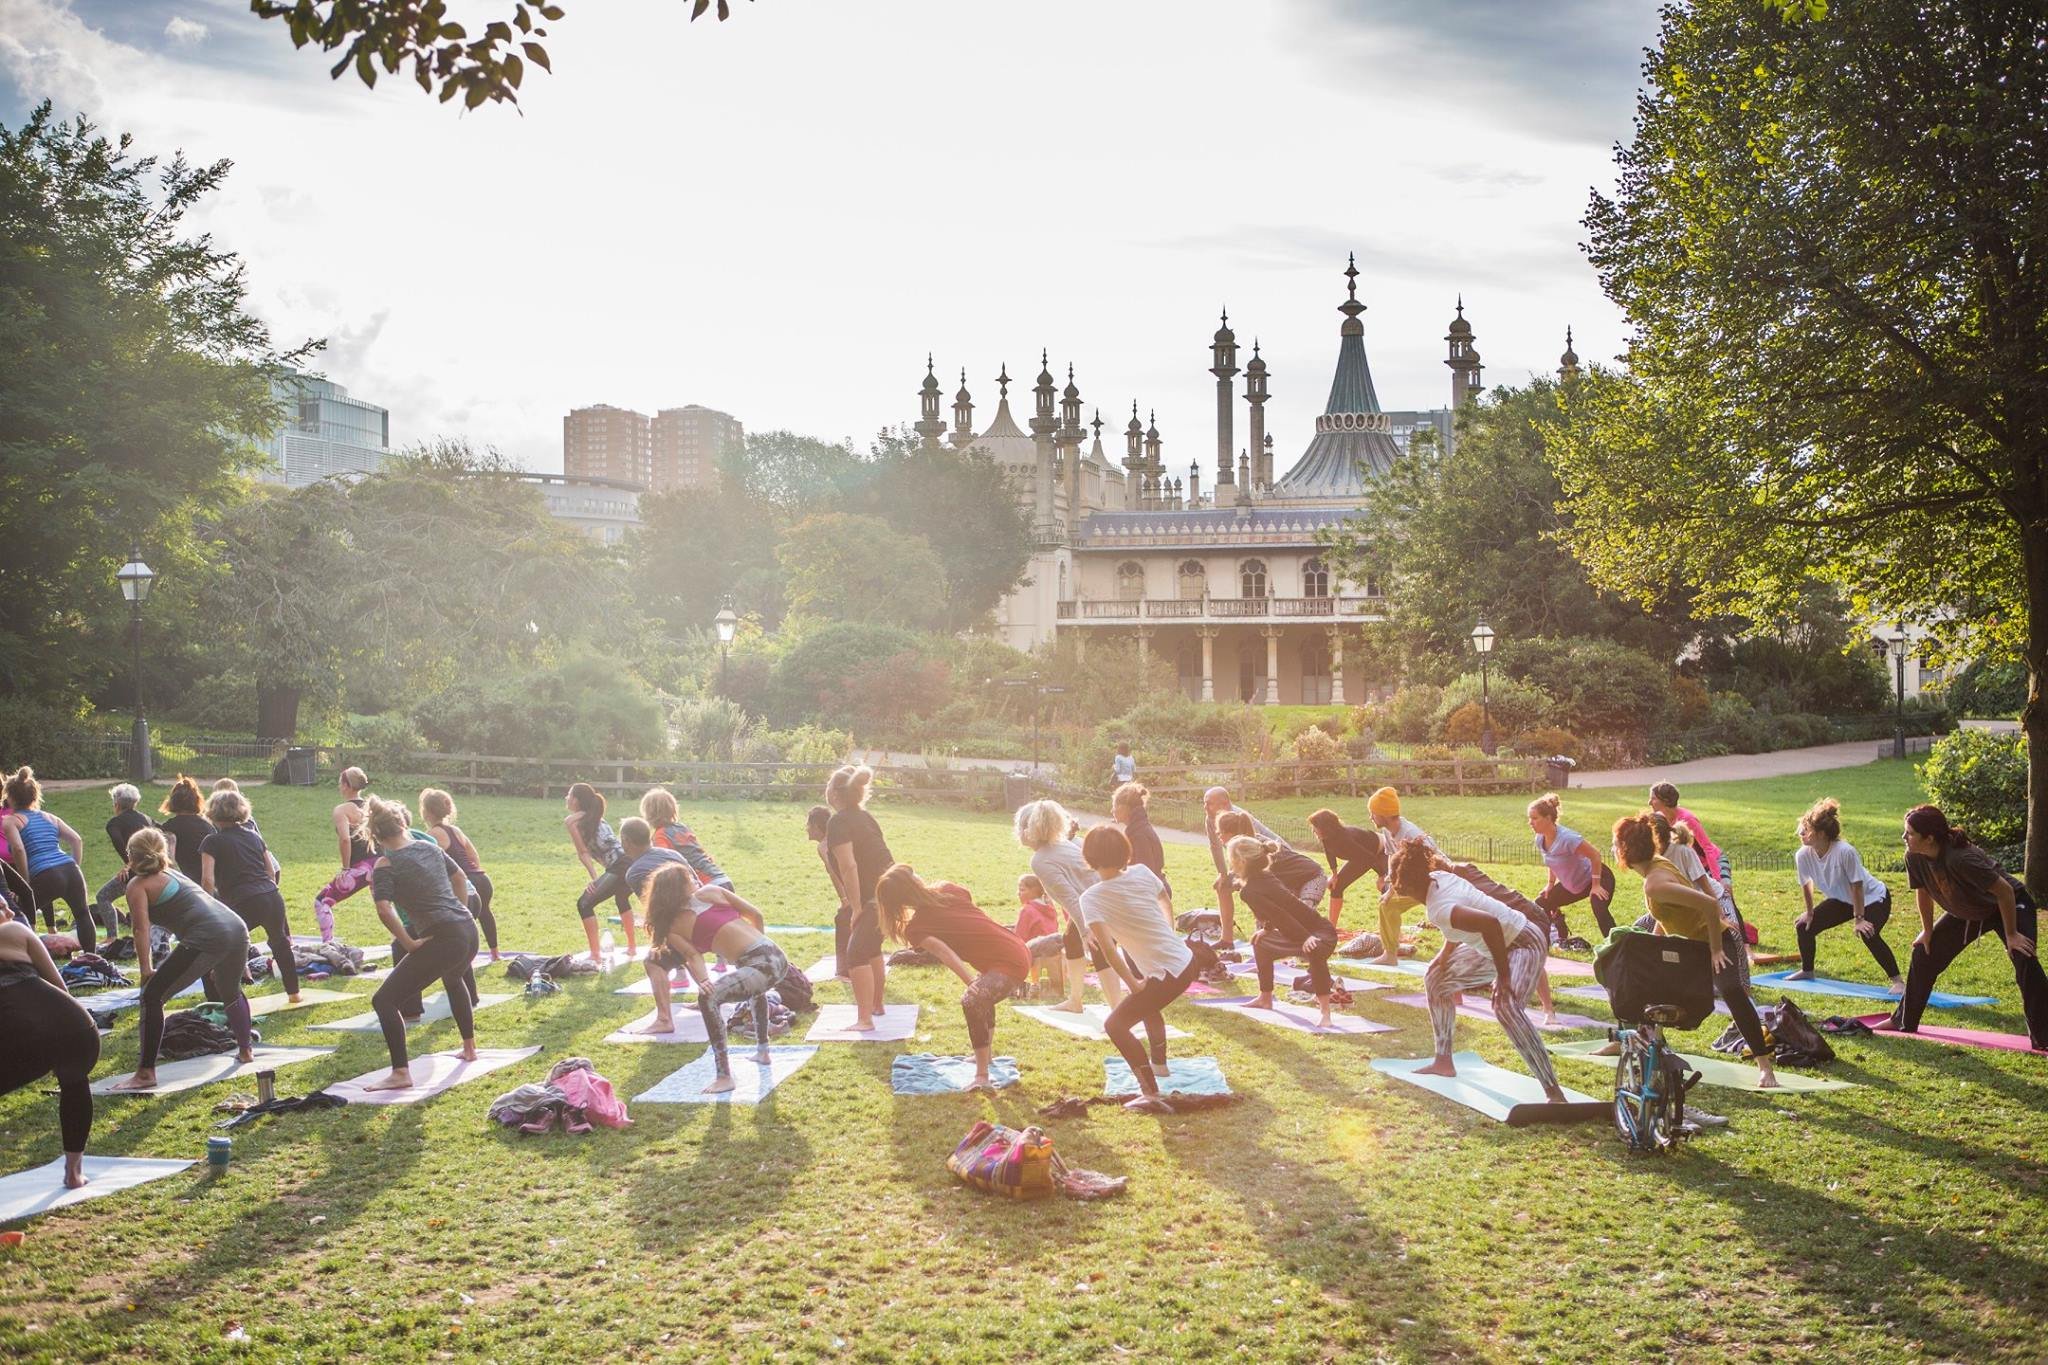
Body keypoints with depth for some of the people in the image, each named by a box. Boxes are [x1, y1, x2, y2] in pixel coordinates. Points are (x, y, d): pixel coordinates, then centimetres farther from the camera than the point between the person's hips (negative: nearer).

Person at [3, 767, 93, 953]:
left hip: (45, 878, -5)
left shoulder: (10, 820, 6)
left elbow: (18, 849, -11)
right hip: (70, 871, 5)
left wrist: (27, 885, -4)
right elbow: (77, 840, 13)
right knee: (82, 913, 25)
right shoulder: (50, 817, 22)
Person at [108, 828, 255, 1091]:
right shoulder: (173, 873, 30)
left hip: (206, 938, -8)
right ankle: (246, 1050, 50)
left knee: (152, 997, 1)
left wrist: (145, 970, -3)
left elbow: (142, 929, -3)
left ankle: (146, 1073, -2)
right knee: (231, 993, 34)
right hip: (237, 928, 8)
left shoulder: (138, 884, 8)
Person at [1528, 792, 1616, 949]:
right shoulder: (1540, 840, -9)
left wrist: (1596, 885, -24)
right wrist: (1551, 883, 7)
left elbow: (1595, 855, -28)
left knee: (1599, 909, -35)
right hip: (1572, 885, 9)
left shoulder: (1567, 838, -34)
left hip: (1599, 878, -9)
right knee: (1541, 904, 10)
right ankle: (1564, 940, 23)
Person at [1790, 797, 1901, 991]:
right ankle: (1807, 971, 23)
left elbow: (1856, 886, -28)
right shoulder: (1802, 855, -19)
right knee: (1804, 927, 0)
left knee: (1868, 935, -31)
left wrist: (1859, 918, -23)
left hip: (1873, 897, -6)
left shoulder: (1845, 852, -36)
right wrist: (1810, 913, 8)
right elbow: (1806, 884, -1)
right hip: (1842, 900, 7)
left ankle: (1897, 980, -18)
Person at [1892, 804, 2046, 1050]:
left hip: (2011, 906, -7)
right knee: (1923, 954, 8)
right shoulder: (1914, 857, -20)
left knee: (2026, 964, -26)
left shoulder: (1961, 858, -40)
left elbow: (2005, 891, -32)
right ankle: (1903, 1022, 21)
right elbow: (1922, 892, -1)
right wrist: (1928, 931, 6)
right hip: (1966, 913, 7)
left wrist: (2011, 935, -25)